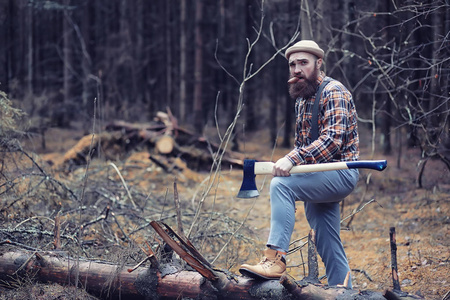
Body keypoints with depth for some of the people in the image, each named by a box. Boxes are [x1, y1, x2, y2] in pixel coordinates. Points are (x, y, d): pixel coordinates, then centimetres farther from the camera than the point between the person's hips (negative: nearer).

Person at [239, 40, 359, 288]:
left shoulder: (333, 92, -12)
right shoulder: (301, 98, 16)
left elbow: (333, 139, -26)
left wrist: (293, 159, -34)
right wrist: (289, 163, 7)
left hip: (340, 173, -9)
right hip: (319, 178, 9)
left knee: (280, 184, -28)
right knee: (328, 245, 9)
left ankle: (276, 258, -32)